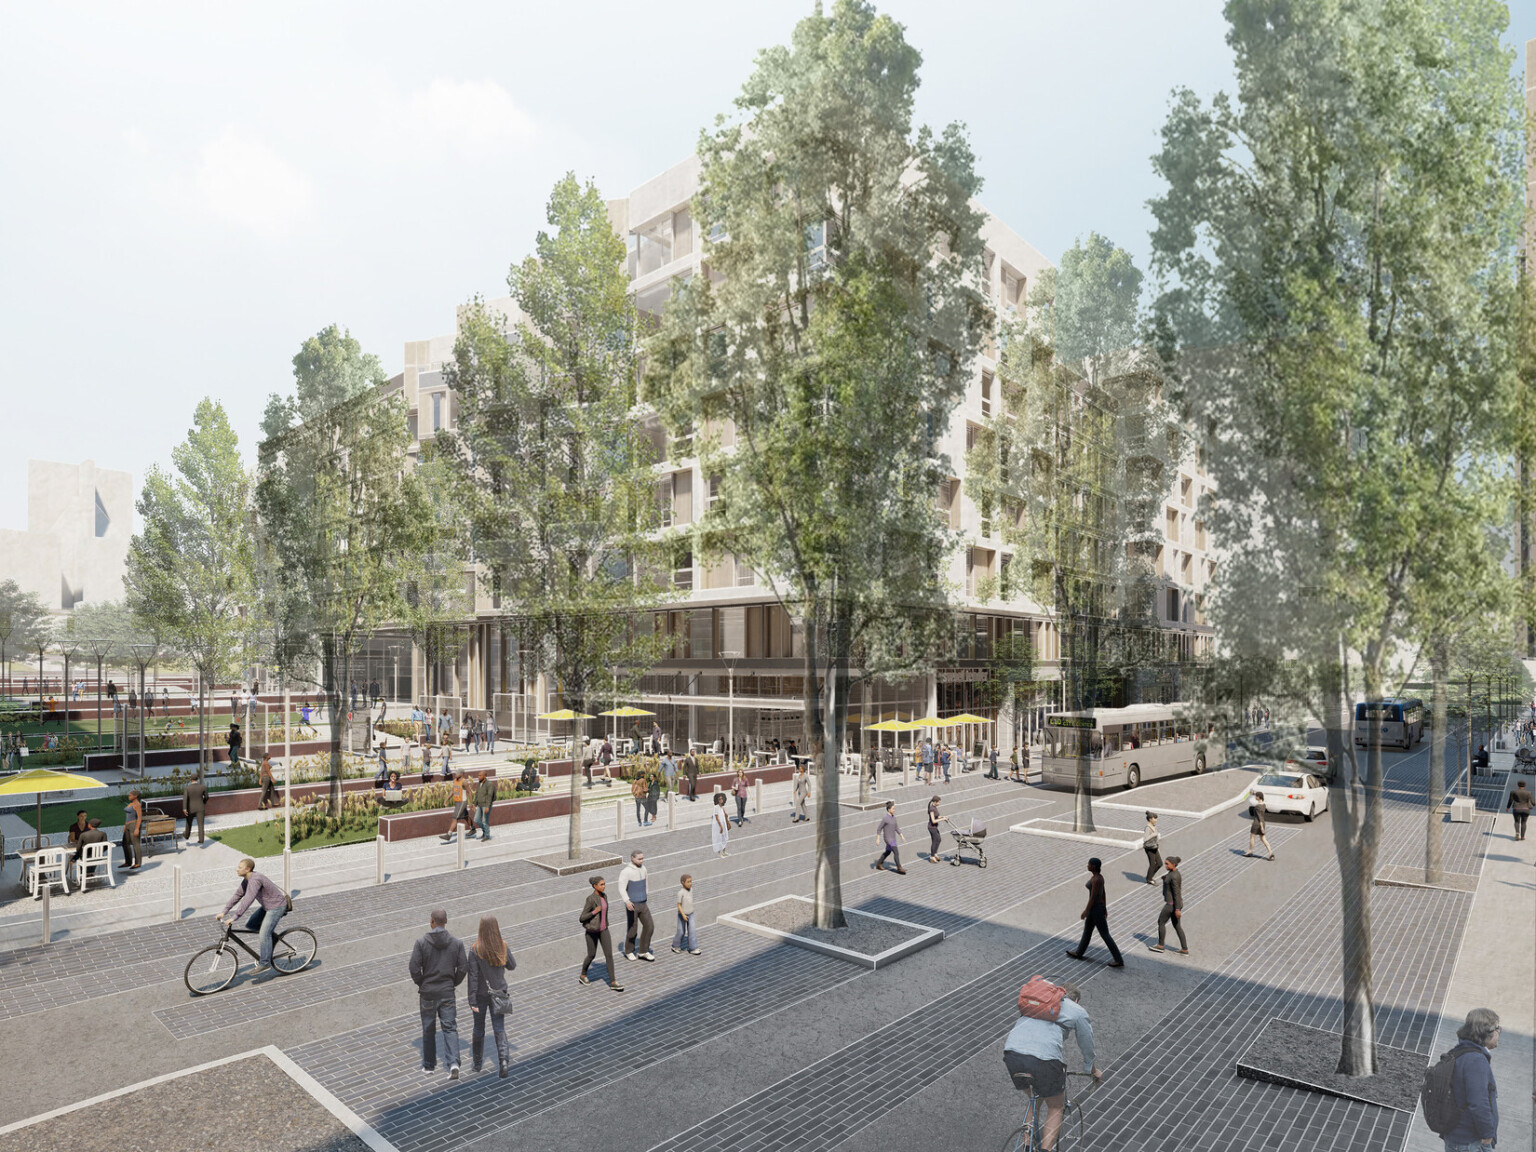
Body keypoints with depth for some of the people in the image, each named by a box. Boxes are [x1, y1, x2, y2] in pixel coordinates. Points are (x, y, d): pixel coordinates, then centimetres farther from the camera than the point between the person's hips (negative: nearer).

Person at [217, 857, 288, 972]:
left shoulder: (255, 880, -27)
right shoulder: (246, 880, 4)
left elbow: (247, 900, -32)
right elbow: (237, 895, 10)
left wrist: (234, 917, -32)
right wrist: (224, 912, 6)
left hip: (277, 906, -10)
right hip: (267, 906, 10)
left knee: (264, 933, -12)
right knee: (250, 926, 8)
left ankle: (265, 963, -3)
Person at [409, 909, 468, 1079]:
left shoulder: (422, 943, -10)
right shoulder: (457, 943, -4)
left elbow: (414, 968, -12)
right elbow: (463, 968, -4)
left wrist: (421, 984, 6)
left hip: (427, 993, -1)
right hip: (448, 993, 1)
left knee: (428, 1030, 15)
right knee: (450, 1028, 5)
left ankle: (428, 1066, 26)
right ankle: (453, 1063, -12)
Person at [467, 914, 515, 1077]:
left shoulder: (475, 950, -18)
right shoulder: (503, 947, -9)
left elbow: (473, 977, -17)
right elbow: (512, 966, 7)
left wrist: (472, 1001, -12)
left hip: (481, 995, -2)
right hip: (499, 994, 2)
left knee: (478, 1029, 18)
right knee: (499, 1029, 8)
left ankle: (477, 1063, 35)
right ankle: (504, 1060, -10)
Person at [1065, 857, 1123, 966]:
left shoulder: (1096, 880, -29)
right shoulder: (1099, 876, 2)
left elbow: (1092, 897, -25)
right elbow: (1103, 893, 12)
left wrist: (1086, 911, -16)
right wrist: (1104, 908, 21)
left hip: (1096, 908, -10)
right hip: (1098, 906, 10)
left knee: (1105, 935, 3)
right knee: (1087, 930, 23)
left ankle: (1119, 961, 13)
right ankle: (1079, 953, 38)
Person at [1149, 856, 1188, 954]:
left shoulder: (1174, 877, -25)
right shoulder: (1175, 873, 5)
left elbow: (1176, 893, -24)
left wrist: (1177, 909, -21)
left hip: (1172, 904, -9)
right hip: (1176, 903, 9)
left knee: (1161, 922, 8)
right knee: (1177, 926, 16)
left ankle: (1160, 945, 21)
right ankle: (1185, 949, 19)